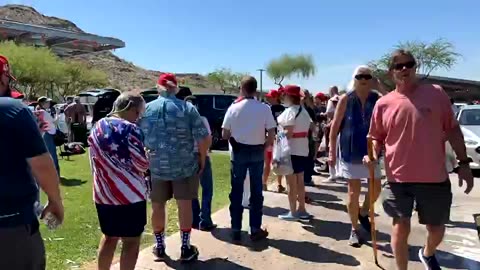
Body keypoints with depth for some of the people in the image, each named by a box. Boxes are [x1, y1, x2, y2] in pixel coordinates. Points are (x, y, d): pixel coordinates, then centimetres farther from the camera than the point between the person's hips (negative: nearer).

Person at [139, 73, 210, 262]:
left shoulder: (146, 109, 0)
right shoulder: (188, 108, -7)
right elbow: (204, 139, -12)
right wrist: (202, 159, 3)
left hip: (155, 166, 2)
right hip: (184, 166, -1)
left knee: (157, 206, 15)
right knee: (185, 205, 9)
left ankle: (159, 248, 27)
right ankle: (185, 249, 19)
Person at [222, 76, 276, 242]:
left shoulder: (233, 108, -5)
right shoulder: (264, 108, -6)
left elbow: (224, 134, -2)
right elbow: (271, 135, -7)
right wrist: (264, 147, 9)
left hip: (238, 152, 0)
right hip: (257, 152, 0)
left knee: (236, 191, 8)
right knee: (256, 191, 9)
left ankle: (236, 230, 14)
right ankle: (255, 230, 16)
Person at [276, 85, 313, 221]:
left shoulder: (290, 111, -15)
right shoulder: (304, 111, 14)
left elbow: (288, 133, -23)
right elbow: (309, 127, 16)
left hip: (292, 150, -9)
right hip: (303, 150, 9)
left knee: (291, 182, -1)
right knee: (300, 181, 15)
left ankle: (293, 212, 6)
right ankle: (302, 210, 21)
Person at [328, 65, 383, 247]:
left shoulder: (378, 99, -1)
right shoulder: (346, 99, -7)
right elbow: (335, 125, -5)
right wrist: (332, 150, -8)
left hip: (370, 151, 3)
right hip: (350, 151, -2)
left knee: (376, 188, 10)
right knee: (353, 192, 4)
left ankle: (364, 213, 39)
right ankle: (354, 230, 20)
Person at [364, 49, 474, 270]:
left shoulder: (436, 93, -2)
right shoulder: (383, 104, -1)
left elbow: (452, 129, 2)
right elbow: (376, 137, 7)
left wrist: (463, 163, 0)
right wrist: (373, 155, -12)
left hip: (435, 178, 1)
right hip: (399, 178, -1)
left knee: (436, 228, 15)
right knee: (400, 228, 6)